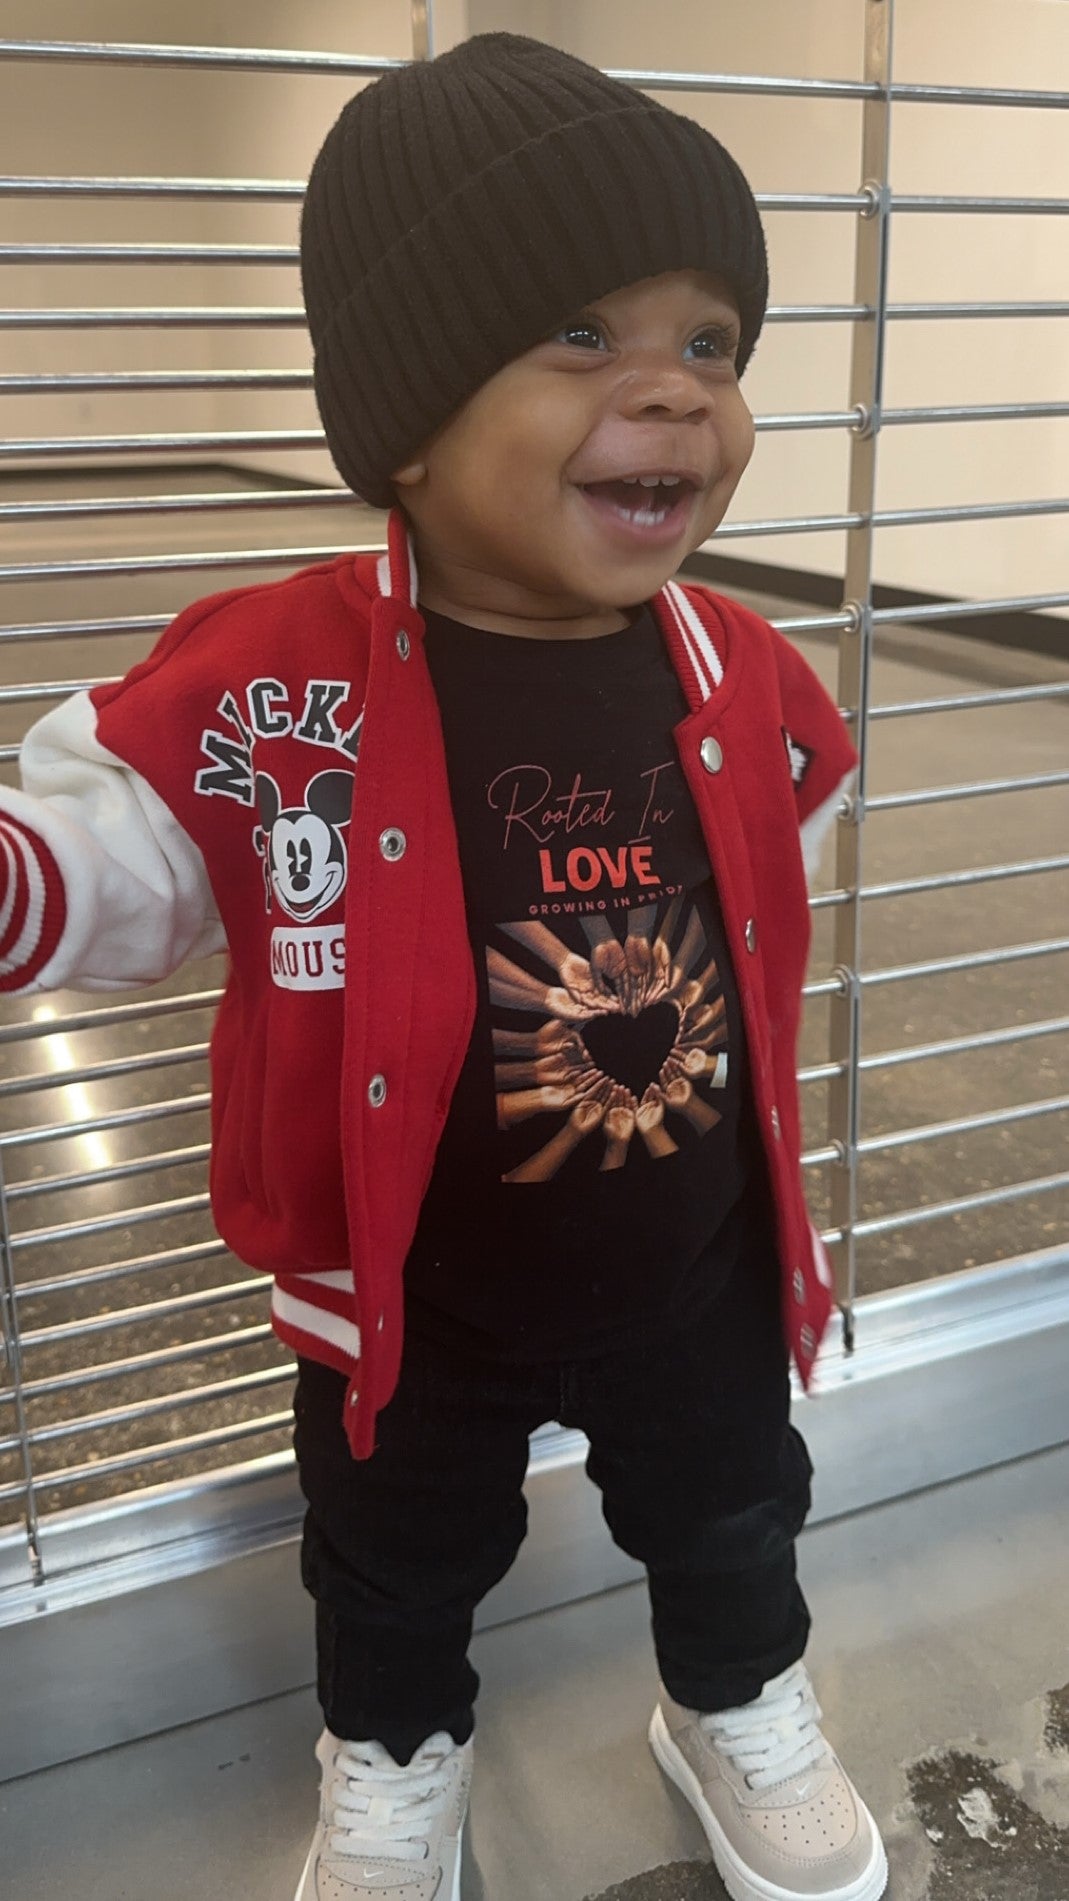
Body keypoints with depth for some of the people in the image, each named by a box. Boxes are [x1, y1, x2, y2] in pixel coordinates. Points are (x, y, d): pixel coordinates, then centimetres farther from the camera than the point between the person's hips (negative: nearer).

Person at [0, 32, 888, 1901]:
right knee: (395, 1565, 26)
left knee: (727, 1514, 28)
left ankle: (740, 1707, 60)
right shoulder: (273, 689, -26)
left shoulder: (743, 676, -13)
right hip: (406, 1299, -2)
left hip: (701, 1271, 3)